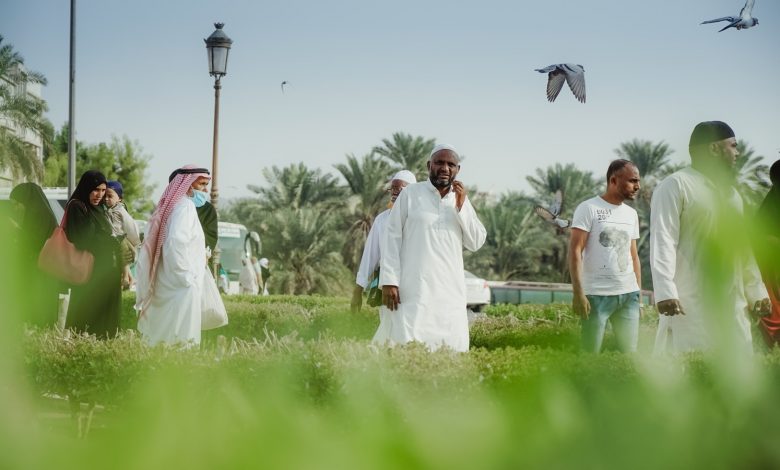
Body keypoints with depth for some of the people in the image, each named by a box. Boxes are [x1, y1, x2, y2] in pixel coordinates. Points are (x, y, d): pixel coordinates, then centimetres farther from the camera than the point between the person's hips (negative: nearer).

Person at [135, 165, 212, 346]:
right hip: (182, 285, -10)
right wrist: (187, 278, -20)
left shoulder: (173, 205, 17)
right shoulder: (185, 206, -12)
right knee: (183, 337, -12)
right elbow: (176, 241, -24)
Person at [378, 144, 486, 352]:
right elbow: (391, 237, -2)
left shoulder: (461, 200, 14)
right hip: (414, 287, -4)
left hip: (450, 290, 4)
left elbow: (476, 243, 8)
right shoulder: (410, 194, 1)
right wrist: (389, 281, -10)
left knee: (452, 346, -1)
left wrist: (461, 208, -4)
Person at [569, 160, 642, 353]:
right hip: (597, 294, -6)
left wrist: (638, 292, 13)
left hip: (628, 294, 6)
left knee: (630, 352, 5)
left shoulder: (631, 214, 15)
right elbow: (575, 251, -8)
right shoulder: (588, 208, -3)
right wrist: (578, 293, -16)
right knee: (590, 353, -2)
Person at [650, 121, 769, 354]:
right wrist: (665, 292, -23)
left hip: (731, 306, 8)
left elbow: (743, 245, 25)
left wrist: (756, 290, 21)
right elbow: (662, 241, -14)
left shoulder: (731, 193, 21)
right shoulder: (675, 186, -5)